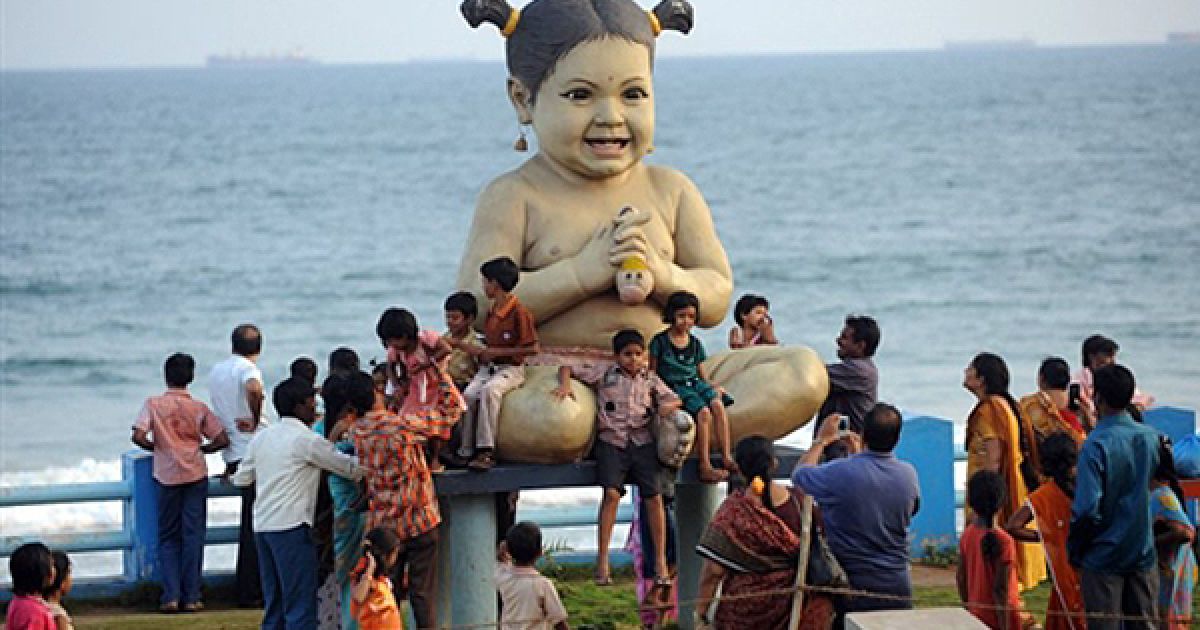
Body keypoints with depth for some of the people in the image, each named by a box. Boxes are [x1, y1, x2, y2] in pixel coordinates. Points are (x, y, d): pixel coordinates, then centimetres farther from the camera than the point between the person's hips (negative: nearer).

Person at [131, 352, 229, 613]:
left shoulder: (153, 404, -2)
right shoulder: (199, 408, 1)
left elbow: (138, 436, -12)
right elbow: (222, 440, -2)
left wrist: (156, 448, 7)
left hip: (166, 476, 0)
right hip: (196, 475, 0)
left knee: (168, 537, 9)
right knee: (193, 535, 4)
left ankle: (171, 596, -2)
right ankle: (191, 597, 1)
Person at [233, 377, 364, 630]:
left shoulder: (262, 437, 13)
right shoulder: (307, 440, -6)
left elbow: (241, 479, 19)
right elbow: (351, 469, 0)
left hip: (262, 525, 7)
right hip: (291, 526, -7)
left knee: (274, 607, 11)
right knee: (301, 608, -6)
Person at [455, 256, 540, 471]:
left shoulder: (519, 312, -11)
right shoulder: (491, 312, 14)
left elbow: (532, 348, -14)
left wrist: (497, 352, -13)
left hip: (511, 369, -7)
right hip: (488, 367, 7)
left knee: (489, 391, -35)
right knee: (470, 394, -22)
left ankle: (486, 451, -34)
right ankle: (466, 451, -20)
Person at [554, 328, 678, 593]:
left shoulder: (650, 379, 18)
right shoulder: (604, 373, 11)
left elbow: (673, 399, 18)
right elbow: (568, 368, 14)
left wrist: (668, 406, -5)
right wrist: (565, 383, -7)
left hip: (642, 440, 2)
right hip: (612, 440, -2)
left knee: (654, 497, -6)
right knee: (612, 493, -20)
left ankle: (660, 562, 0)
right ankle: (602, 559, -17)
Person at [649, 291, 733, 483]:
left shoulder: (695, 343, 14)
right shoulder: (660, 342, 0)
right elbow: (653, 371, 4)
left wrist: (711, 387, 2)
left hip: (695, 383, 5)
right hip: (673, 386, -5)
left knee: (717, 404, -26)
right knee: (703, 412, -28)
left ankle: (727, 457, -28)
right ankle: (705, 467, -29)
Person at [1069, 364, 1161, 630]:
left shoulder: (1095, 444, -19)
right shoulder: (1151, 437, 0)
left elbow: (1087, 509, -22)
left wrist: (1074, 549, -6)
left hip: (1104, 556, -5)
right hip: (1143, 553, 5)